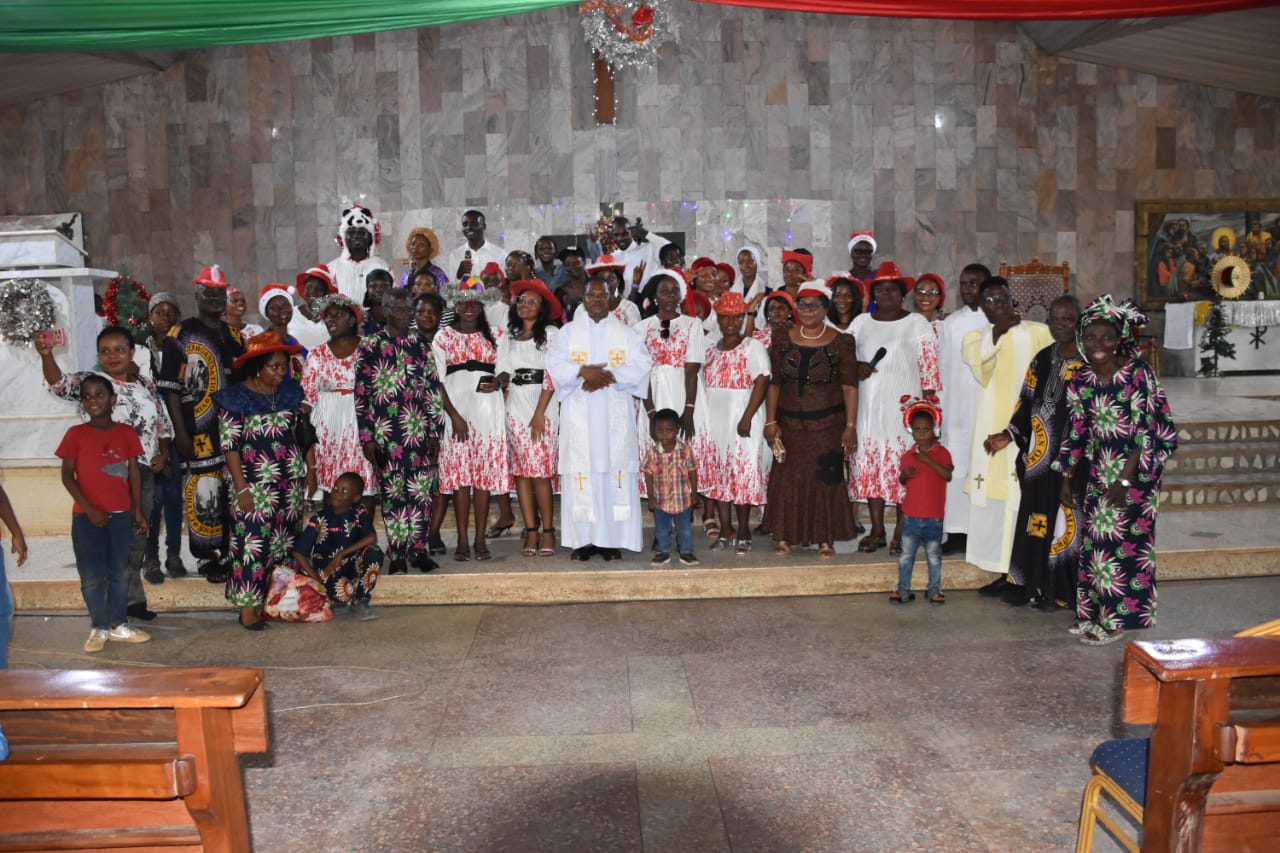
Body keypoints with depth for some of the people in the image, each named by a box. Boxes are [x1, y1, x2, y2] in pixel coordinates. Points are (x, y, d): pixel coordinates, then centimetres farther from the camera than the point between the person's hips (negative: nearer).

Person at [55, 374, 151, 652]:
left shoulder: (127, 433, 3)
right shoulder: (76, 434, -3)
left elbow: (134, 473, 6)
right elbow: (67, 475, -4)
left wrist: (138, 510, 4)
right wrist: (89, 508, -12)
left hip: (120, 514, 2)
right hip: (86, 516, -2)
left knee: (119, 573, 9)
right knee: (92, 575, 4)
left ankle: (117, 625, 20)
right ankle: (98, 628, 16)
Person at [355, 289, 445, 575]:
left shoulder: (422, 345, 10)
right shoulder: (369, 346, 2)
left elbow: (434, 390, 9)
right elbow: (361, 393, -1)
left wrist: (435, 431, 3)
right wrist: (366, 437, -5)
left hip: (419, 431, 2)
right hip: (385, 434, -2)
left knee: (422, 491, 3)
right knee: (392, 493, 2)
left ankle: (418, 549, 13)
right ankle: (397, 553, 11)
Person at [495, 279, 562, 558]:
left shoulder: (551, 334, 1)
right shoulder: (508, 338, 18)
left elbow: (552, 377, -6)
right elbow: (503, 372, 14)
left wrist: (540, 413, -12)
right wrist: (501, 380, -8)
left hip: (542, 407, -4)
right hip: (515, 407, 5)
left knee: (540, 471, -8)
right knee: (520, 471, 1)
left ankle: (547, 531, 1)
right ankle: (531, 531, 6)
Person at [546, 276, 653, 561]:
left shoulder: (627, 333, 13)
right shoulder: (568, 332, 14)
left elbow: (641, 366, -1)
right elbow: (555, 363, 0)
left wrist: (608, 376, -14)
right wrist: (584, 371, -16)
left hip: (615, 415, 0)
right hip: (579, 416, 0)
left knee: (616, 471, -5)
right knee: (581, 473, -5)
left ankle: (612, 539, -1)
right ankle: (583, 538, 0)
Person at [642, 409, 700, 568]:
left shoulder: (685, 450, -13)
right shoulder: (652, 451, -13)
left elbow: (692, 471, -3)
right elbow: (648, 475, -5)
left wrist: (694, 493, 0)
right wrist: (651, 497, -4)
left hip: (683, 498, 0)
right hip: (660, 499, 0)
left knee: (685, 528, 12)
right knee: (661, 529, 13)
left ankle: (686, 551, 28)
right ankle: (663, 552, 29)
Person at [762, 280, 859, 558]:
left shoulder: (840, 342, -2)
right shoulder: (783, 340, 5)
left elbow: (849, 386, -4)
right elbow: (774, 383, 5)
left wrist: (850, 426, -10)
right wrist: (770, 421, -1)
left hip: (827, 423, -2)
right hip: (790, 423, 2)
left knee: (826, 479, 2)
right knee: (787, 478, 4)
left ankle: (825, 539, 13)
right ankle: (785, 536, 15)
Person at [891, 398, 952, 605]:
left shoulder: (941, 453, -4)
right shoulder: (907, 456, 4)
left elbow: (947, 475, -19)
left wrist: (929, 461, -27)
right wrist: (905, 474, -10)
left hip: (934, 516, -2)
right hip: (911, 515, 2)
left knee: (933, 554, 10)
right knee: (906, 554, 4)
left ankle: (935, 589, 21)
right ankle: (904, 589, 12)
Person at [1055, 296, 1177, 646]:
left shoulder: (1139, 373, -15)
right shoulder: (1081, 380, 1)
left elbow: (1149, 431, -16)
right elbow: (1076, 432, 9)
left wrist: (1124, 479, -19)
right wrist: (1068, 477, 10)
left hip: (1136, 471, -5)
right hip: (1098, 470, 5)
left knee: (1124, 540, 0)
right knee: (1094, 538, 9)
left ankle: (1115, 620, 12)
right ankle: (1094, 612, 23)